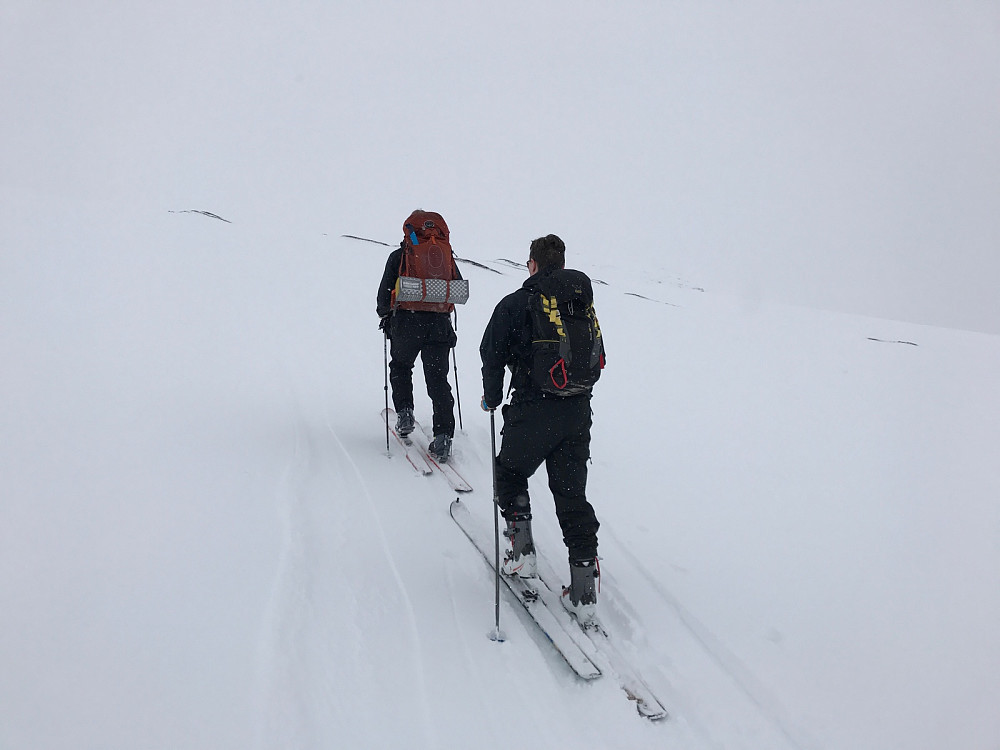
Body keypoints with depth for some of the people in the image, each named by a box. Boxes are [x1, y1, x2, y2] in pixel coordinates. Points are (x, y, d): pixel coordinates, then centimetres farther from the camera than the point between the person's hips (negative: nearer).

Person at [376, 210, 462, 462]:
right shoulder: (447, 255, 11)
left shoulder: (400, 255, 3)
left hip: (406, 321, -2)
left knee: (400, 366, 24)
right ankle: (443, 436, -4)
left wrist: (384, 315, 21)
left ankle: (404, 411, 10)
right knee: (438, 379, 4)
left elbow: (385, 293, 3)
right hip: (440, 324, 2)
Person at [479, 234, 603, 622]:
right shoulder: (584, 303, 8)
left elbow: (492, 355, -3)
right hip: (578, 411, 4)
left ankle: (521, 549, 11)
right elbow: (598, 358, 17)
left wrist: (492, 398, 11)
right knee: (572, 492, 9)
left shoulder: (514, 304, -5)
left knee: (510, 473, 22)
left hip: (532, 411, -4)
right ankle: (584, 591, 6)